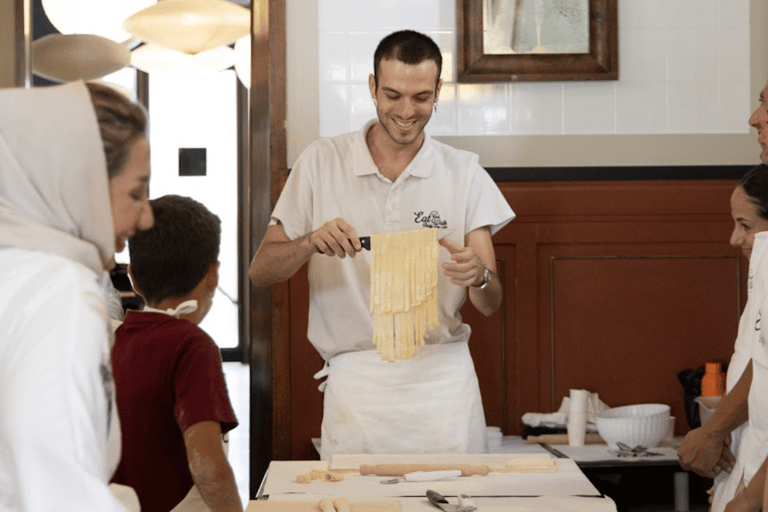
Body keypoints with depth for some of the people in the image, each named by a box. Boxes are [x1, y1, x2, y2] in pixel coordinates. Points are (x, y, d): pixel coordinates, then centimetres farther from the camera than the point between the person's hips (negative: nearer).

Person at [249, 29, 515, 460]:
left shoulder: (465, 174, 4)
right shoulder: (321, 163, 3)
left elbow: (491, 304, 1)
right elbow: (260, 272, 1)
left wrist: (478, 275, -22)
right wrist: (313, 242, -19)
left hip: (442, 380, 1)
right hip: (355, 381, -1)